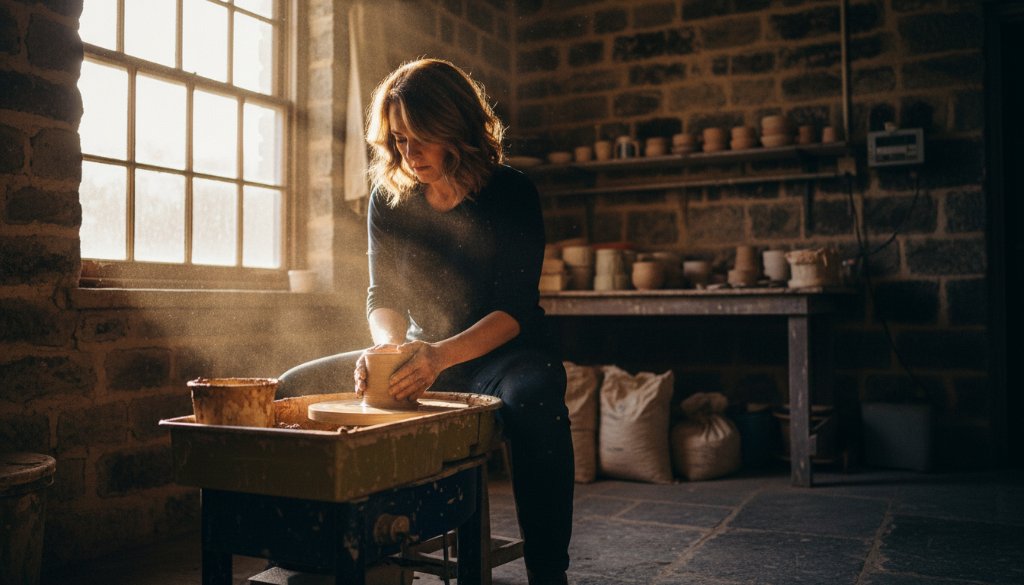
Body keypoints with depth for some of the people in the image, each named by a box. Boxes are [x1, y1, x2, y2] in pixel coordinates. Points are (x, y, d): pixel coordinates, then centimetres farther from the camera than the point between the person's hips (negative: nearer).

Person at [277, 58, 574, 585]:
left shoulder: (511, 194, -12)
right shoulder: (389, 197, 1)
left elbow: (515, 309, -18)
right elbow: (383, 296, 0)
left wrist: (442, 354, -35)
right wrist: (390, 347, -24)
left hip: (501, 352, -4)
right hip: (424, 353, 5)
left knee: (534, 402, -40)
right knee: (294, 389, -10)